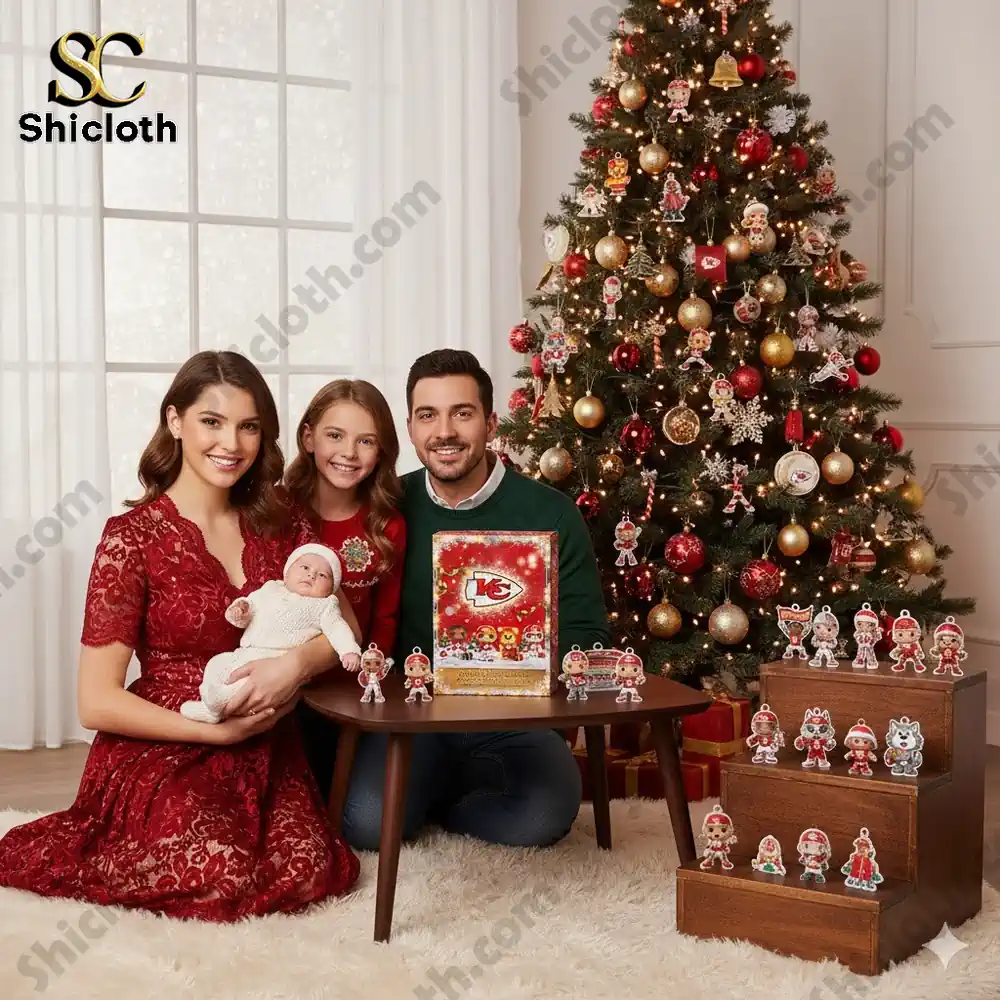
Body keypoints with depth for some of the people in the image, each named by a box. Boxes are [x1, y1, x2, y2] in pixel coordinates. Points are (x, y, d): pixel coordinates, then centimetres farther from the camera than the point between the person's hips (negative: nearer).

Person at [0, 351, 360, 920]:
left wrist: (297, 663, -20)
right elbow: (97, 702, -10)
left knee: (307, 874, -19)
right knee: (222, 880, -26)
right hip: (163, 753, -4)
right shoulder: (134, 537, -10)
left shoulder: (279, 521, 4)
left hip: (264, 753, 4)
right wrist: (216, 730, -15)